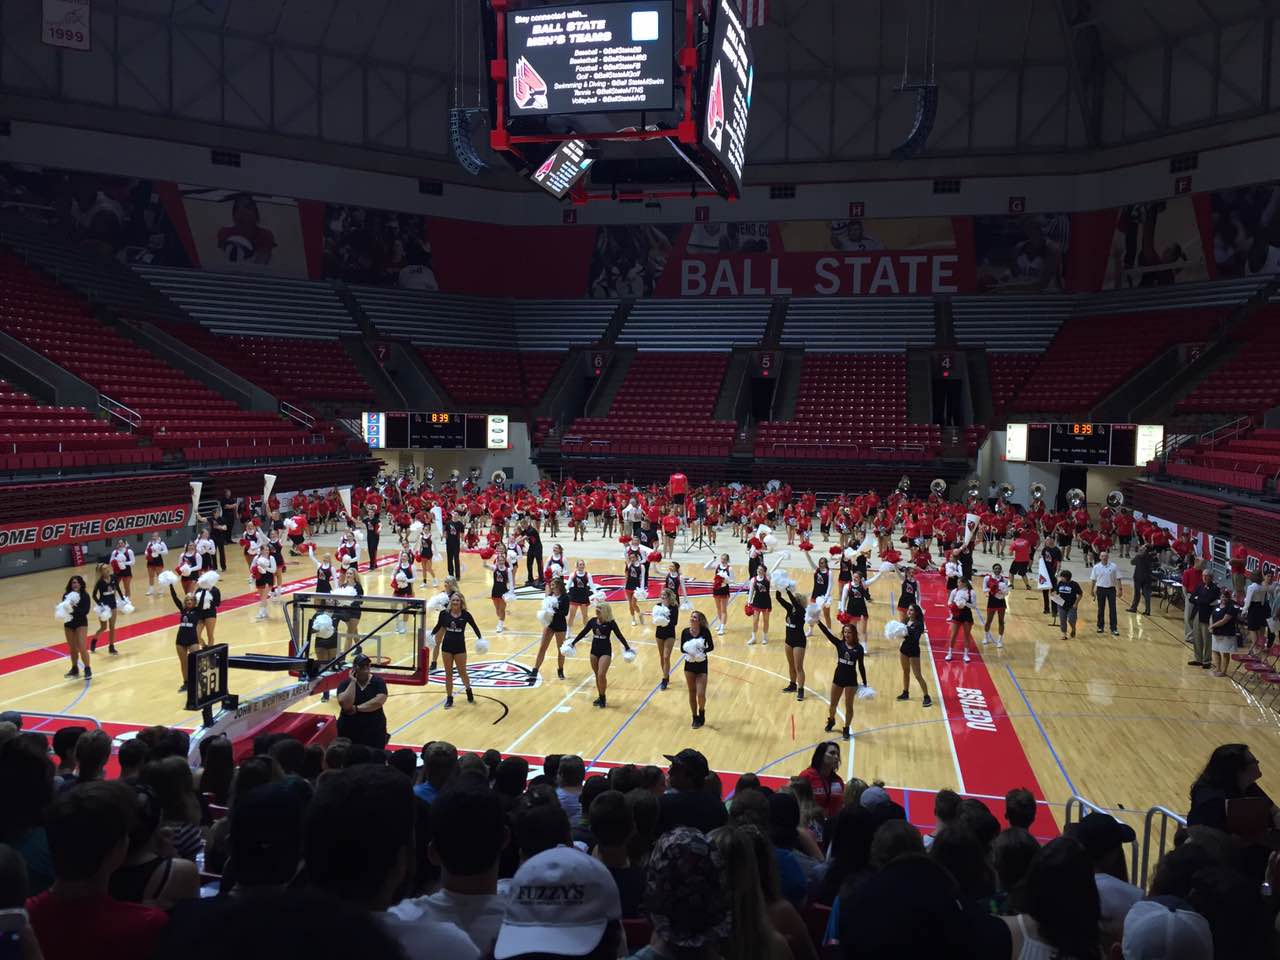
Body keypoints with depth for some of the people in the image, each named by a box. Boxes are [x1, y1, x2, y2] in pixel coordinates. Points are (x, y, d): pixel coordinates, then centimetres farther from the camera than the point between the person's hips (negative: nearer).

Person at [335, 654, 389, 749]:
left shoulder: (378, 682, -4)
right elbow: (345, 704, -20)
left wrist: (357, 708, -17)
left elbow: (379, 701, -19)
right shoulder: (345, 683, -4)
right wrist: (353, 682, -18)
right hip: (349, 731, 0)